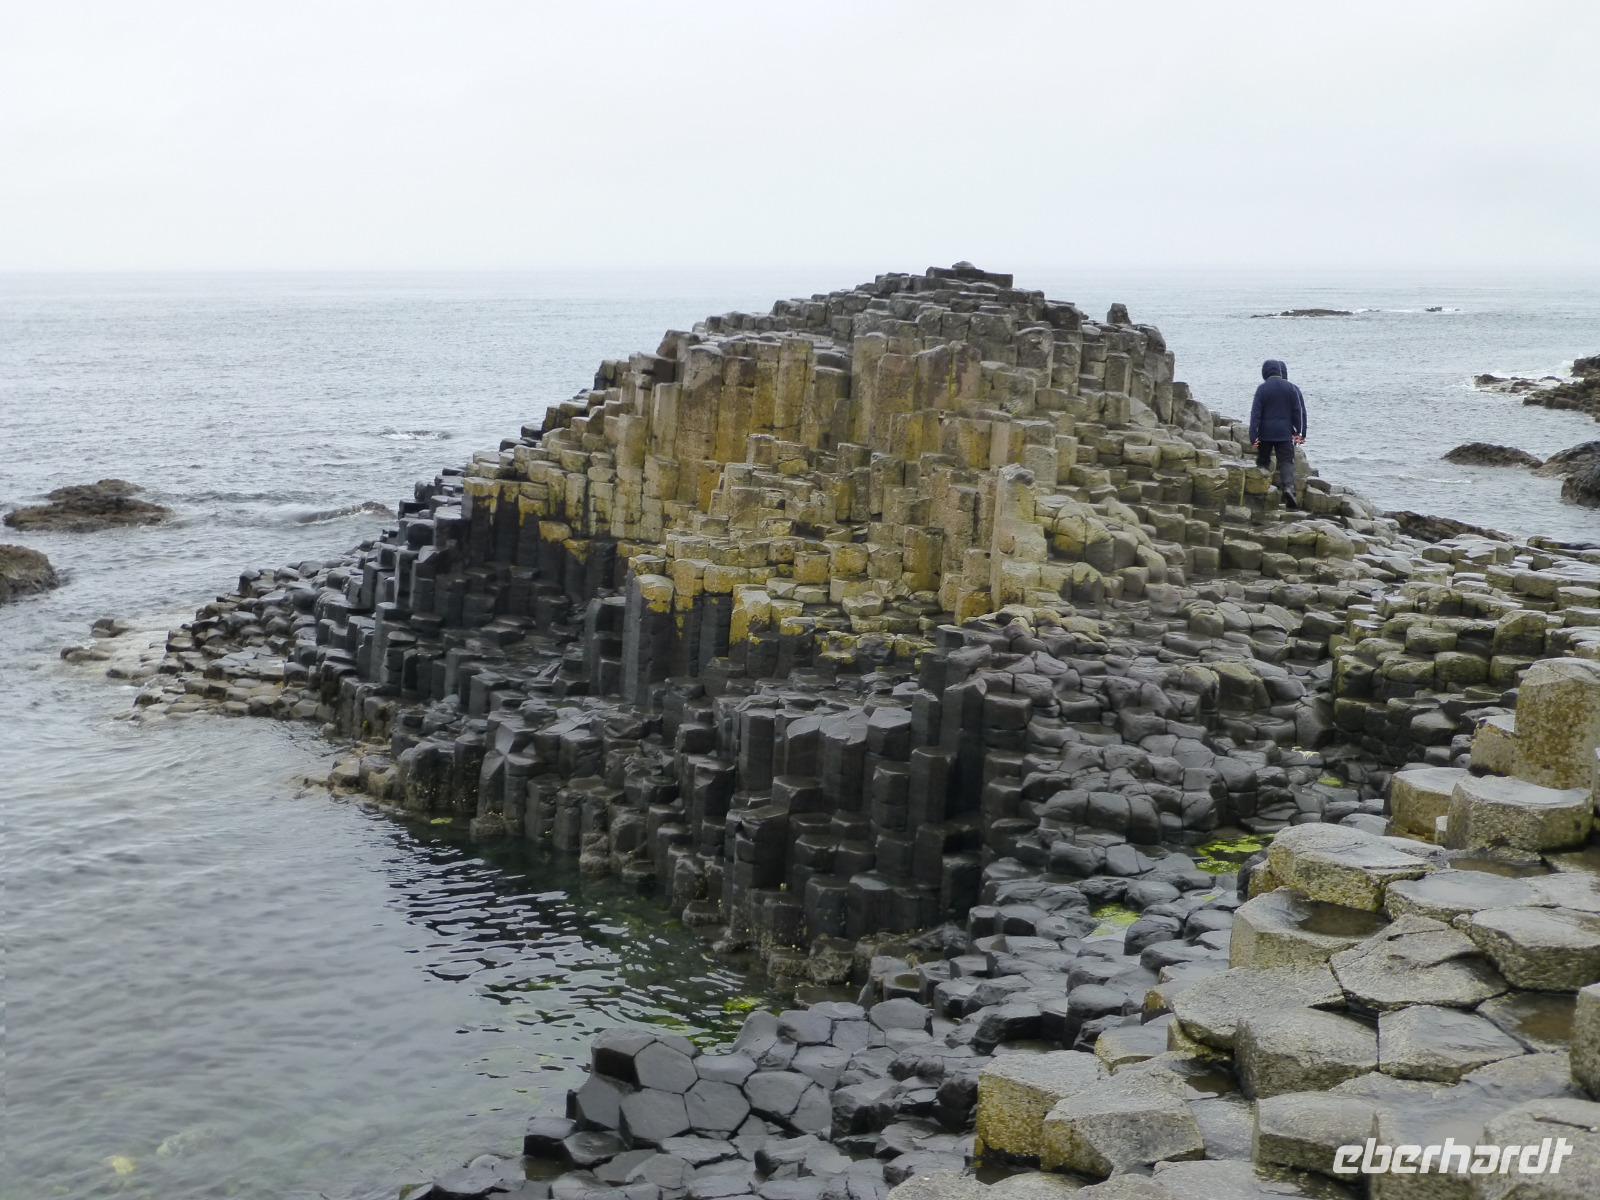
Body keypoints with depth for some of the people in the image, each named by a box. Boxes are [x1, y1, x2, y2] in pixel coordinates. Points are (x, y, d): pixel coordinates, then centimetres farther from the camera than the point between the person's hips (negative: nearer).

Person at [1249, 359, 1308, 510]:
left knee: (1263, 461, 14)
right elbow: (1299, 411, 3)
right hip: (1285, 433, 0)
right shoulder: (1291, 388, 1)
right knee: (1286, 462, -2)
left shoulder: (1262, 389, -4)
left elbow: (1255, 413, -8)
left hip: (1265, 432, 0)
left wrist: (1253, 436, -9)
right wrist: (1299, 433, 10)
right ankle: (1288, 487, -24)